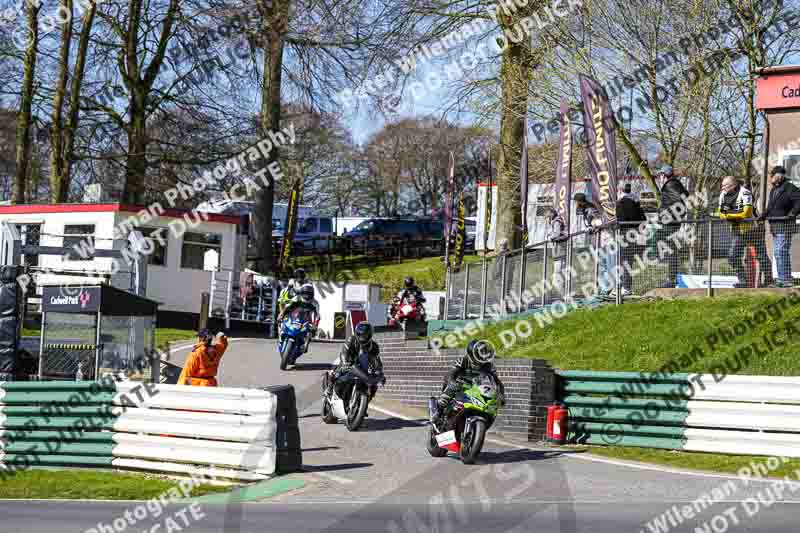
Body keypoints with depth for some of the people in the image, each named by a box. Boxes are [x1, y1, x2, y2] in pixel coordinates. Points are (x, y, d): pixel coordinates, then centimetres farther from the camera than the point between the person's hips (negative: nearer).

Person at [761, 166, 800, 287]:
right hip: (775, 226, 10)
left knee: (781, 252, -13)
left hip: (785, 226, -10)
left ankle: (786, 279, -10)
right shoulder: (773, 190, 18)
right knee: (777, 253, 12)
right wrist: (764, 215, 12)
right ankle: (781, 278, 18)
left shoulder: (789, 188, -11)